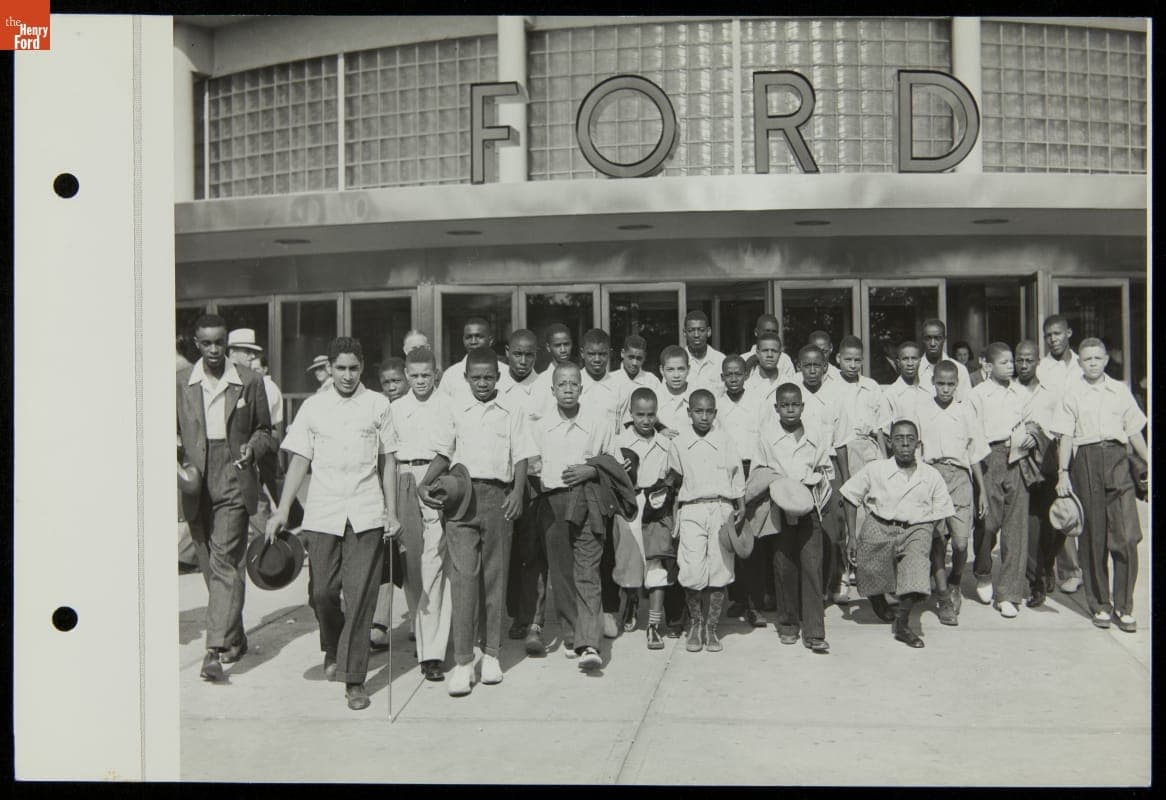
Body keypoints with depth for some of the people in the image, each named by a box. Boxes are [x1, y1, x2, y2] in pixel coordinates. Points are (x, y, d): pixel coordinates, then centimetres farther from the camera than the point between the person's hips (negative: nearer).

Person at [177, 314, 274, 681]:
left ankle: (217, 650, -13)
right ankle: (234, 640, 26)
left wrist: (254, 448, -8)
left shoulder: (249, 381, 4)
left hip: (234, 482, -3)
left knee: (224, 562, -11)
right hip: (196, 484, 3)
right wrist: (177, 458, -4)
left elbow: (264, 430, 12)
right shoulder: (179, 382, 7)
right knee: (211, 567, 10)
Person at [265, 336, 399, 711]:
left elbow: (388, 461, 7)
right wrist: (282, 510, 0)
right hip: (322, 513, 1)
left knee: (359, 596, -3)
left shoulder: (378, 404, 5)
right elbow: (299, 460, 7)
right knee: (321, 591, 5)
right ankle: (333, 650, 34)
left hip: (366, 514, -1)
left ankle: (354, 677, 6)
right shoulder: (313, 406, 7)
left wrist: (391, 512, 3)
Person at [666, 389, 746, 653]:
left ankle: (710, 628, 13)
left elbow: (737, 473, 10)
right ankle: (695, 624, 13)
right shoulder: (679, 443, 5)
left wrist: (741, 505, 5)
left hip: (721, 508, 1)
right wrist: (676, 504, 7)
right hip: (691, 510, -1)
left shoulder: (724, 440, 5)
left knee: (719, 570, 0)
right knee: (692, 573, -8)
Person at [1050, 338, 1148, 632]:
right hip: (1086, 460, -1)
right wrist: (1063, 473, -6)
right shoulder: (1072, 392, 5)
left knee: (1127, 536, -7)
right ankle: (1100, 605, 16)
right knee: (1093, 536, 4)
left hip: (1117, 457, 1)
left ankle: (1123, 606, 5)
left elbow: (1134, 431, 16)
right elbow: (1065, 436, 1)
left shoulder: (1120, 390, 12)